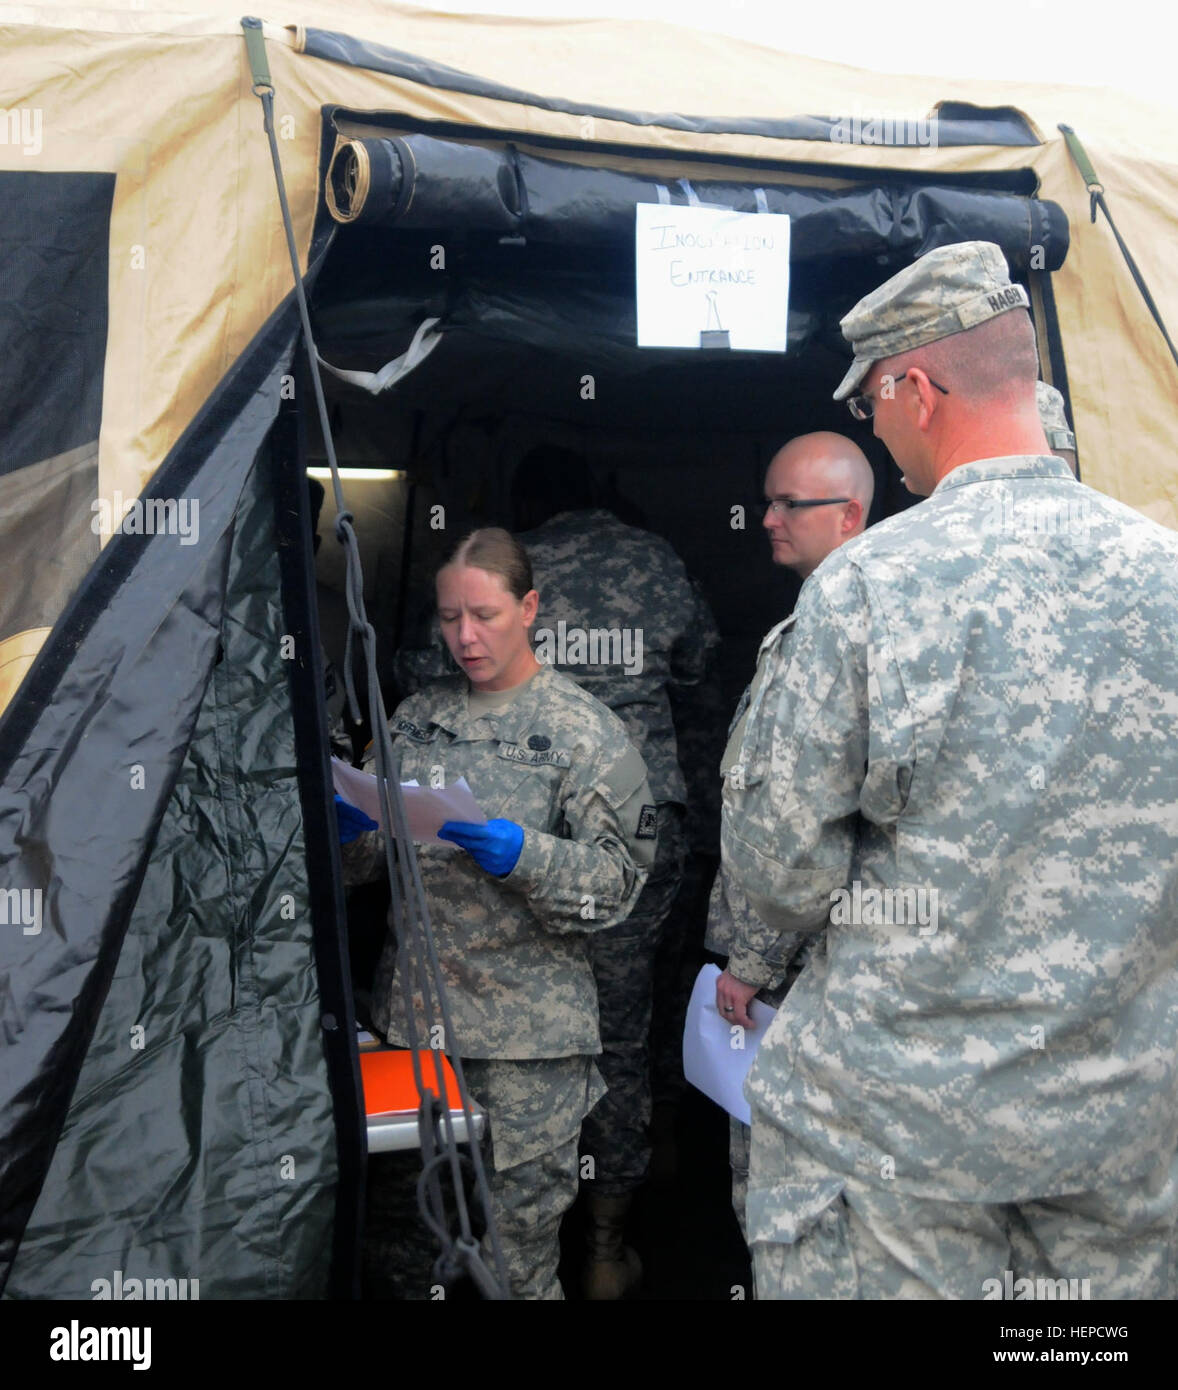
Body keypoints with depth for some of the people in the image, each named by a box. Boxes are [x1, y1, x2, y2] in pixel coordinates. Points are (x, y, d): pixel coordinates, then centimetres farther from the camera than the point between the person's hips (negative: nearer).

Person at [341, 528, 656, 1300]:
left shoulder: (583, 730, -2)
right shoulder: (417, 718, 12)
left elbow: (620, 876, -7)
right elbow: (375, 853, 16)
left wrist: (523, 855, -22)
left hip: (527, 1028, -4)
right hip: (416, 1008, 4)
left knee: (520, 1222, 1)